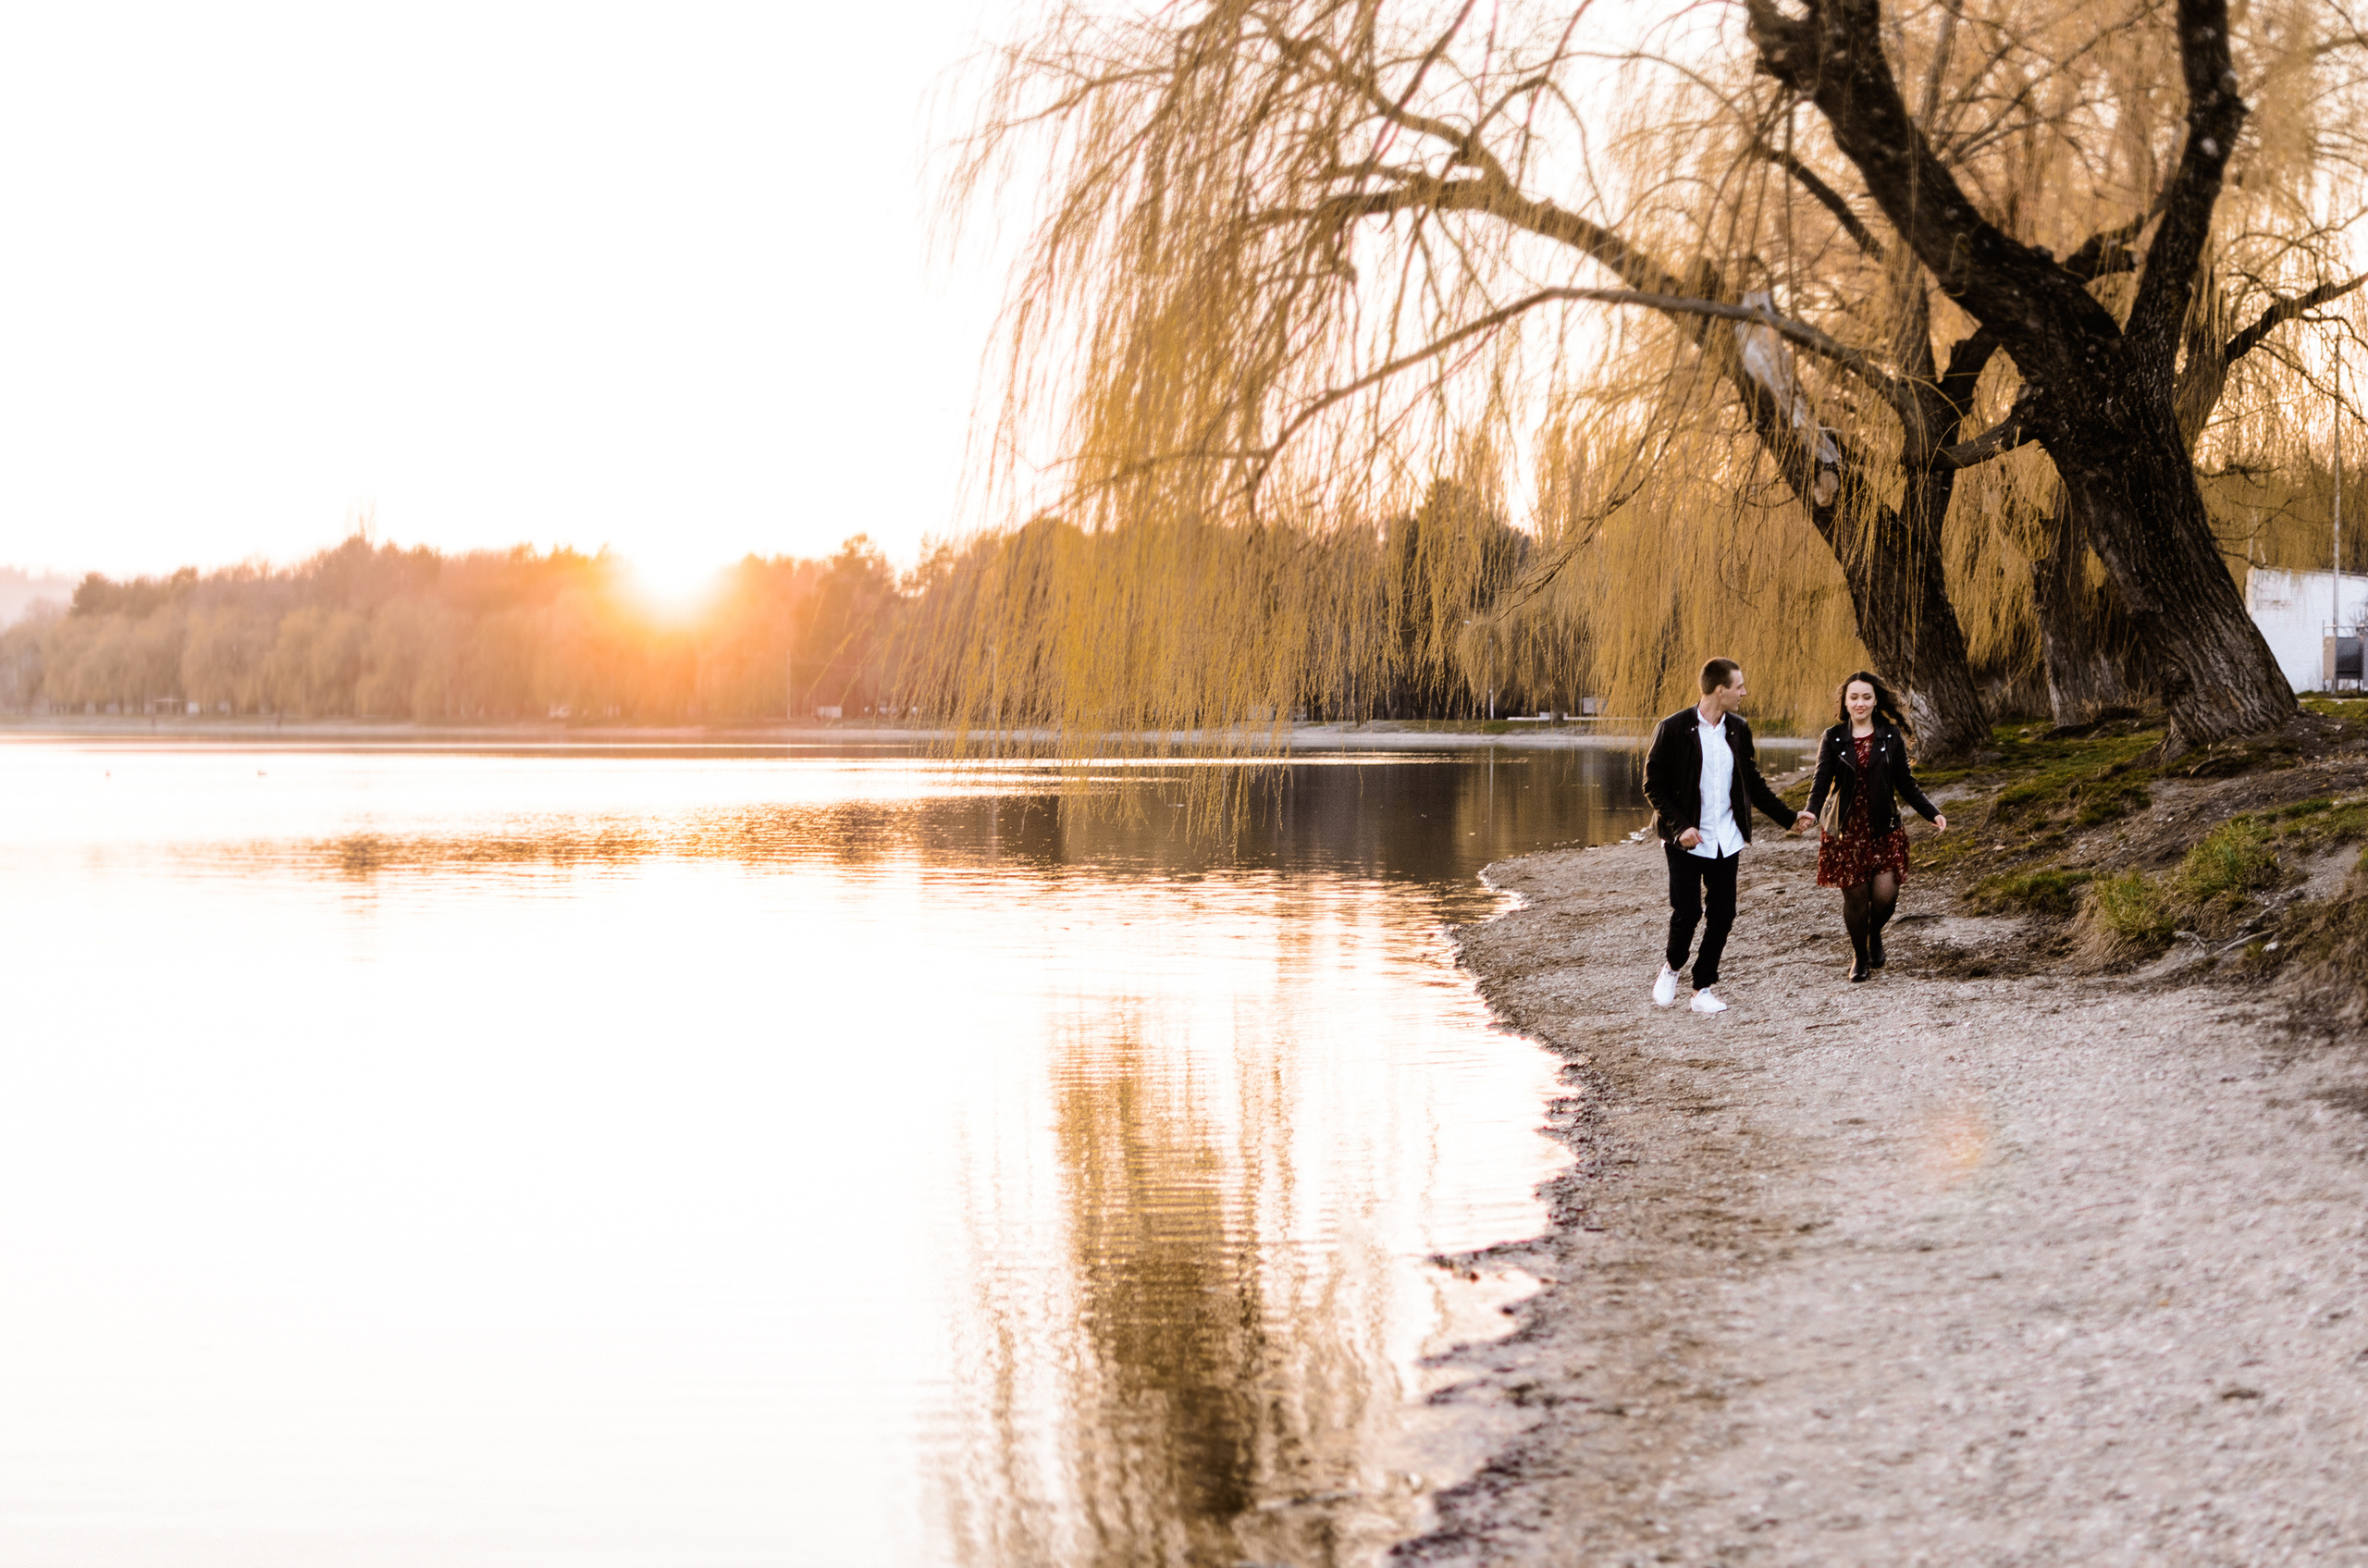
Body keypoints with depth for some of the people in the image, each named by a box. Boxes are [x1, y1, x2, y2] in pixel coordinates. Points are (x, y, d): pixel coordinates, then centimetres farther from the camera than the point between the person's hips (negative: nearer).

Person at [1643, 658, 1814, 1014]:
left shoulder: (1739, 731, 8)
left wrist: (1789, 818, 14)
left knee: (1722, 916, 1)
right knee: (1687, 912, -7)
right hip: (1687, 840, -5)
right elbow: (1654, 785, -7)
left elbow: (1753, 782, 18)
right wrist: (1679, 826, -17)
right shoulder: (1674, 729, -9)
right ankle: (1671, 967, 21)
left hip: (1726, 841, 5)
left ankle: (1704, 987, 14)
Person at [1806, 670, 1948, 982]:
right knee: (1855, 896, 1)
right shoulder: (1833, 739, 1)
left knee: (1885, 894, -9)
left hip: (1884, 828, 0)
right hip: (1847, 829, 0)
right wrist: (1811, 812, -24)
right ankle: (1859, 956, 24)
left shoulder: (1891, 736, 3)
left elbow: (1905, 783, 8)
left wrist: (1931, 813, -2)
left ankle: (1875, 934, 25)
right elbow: (1822, 781, -6)